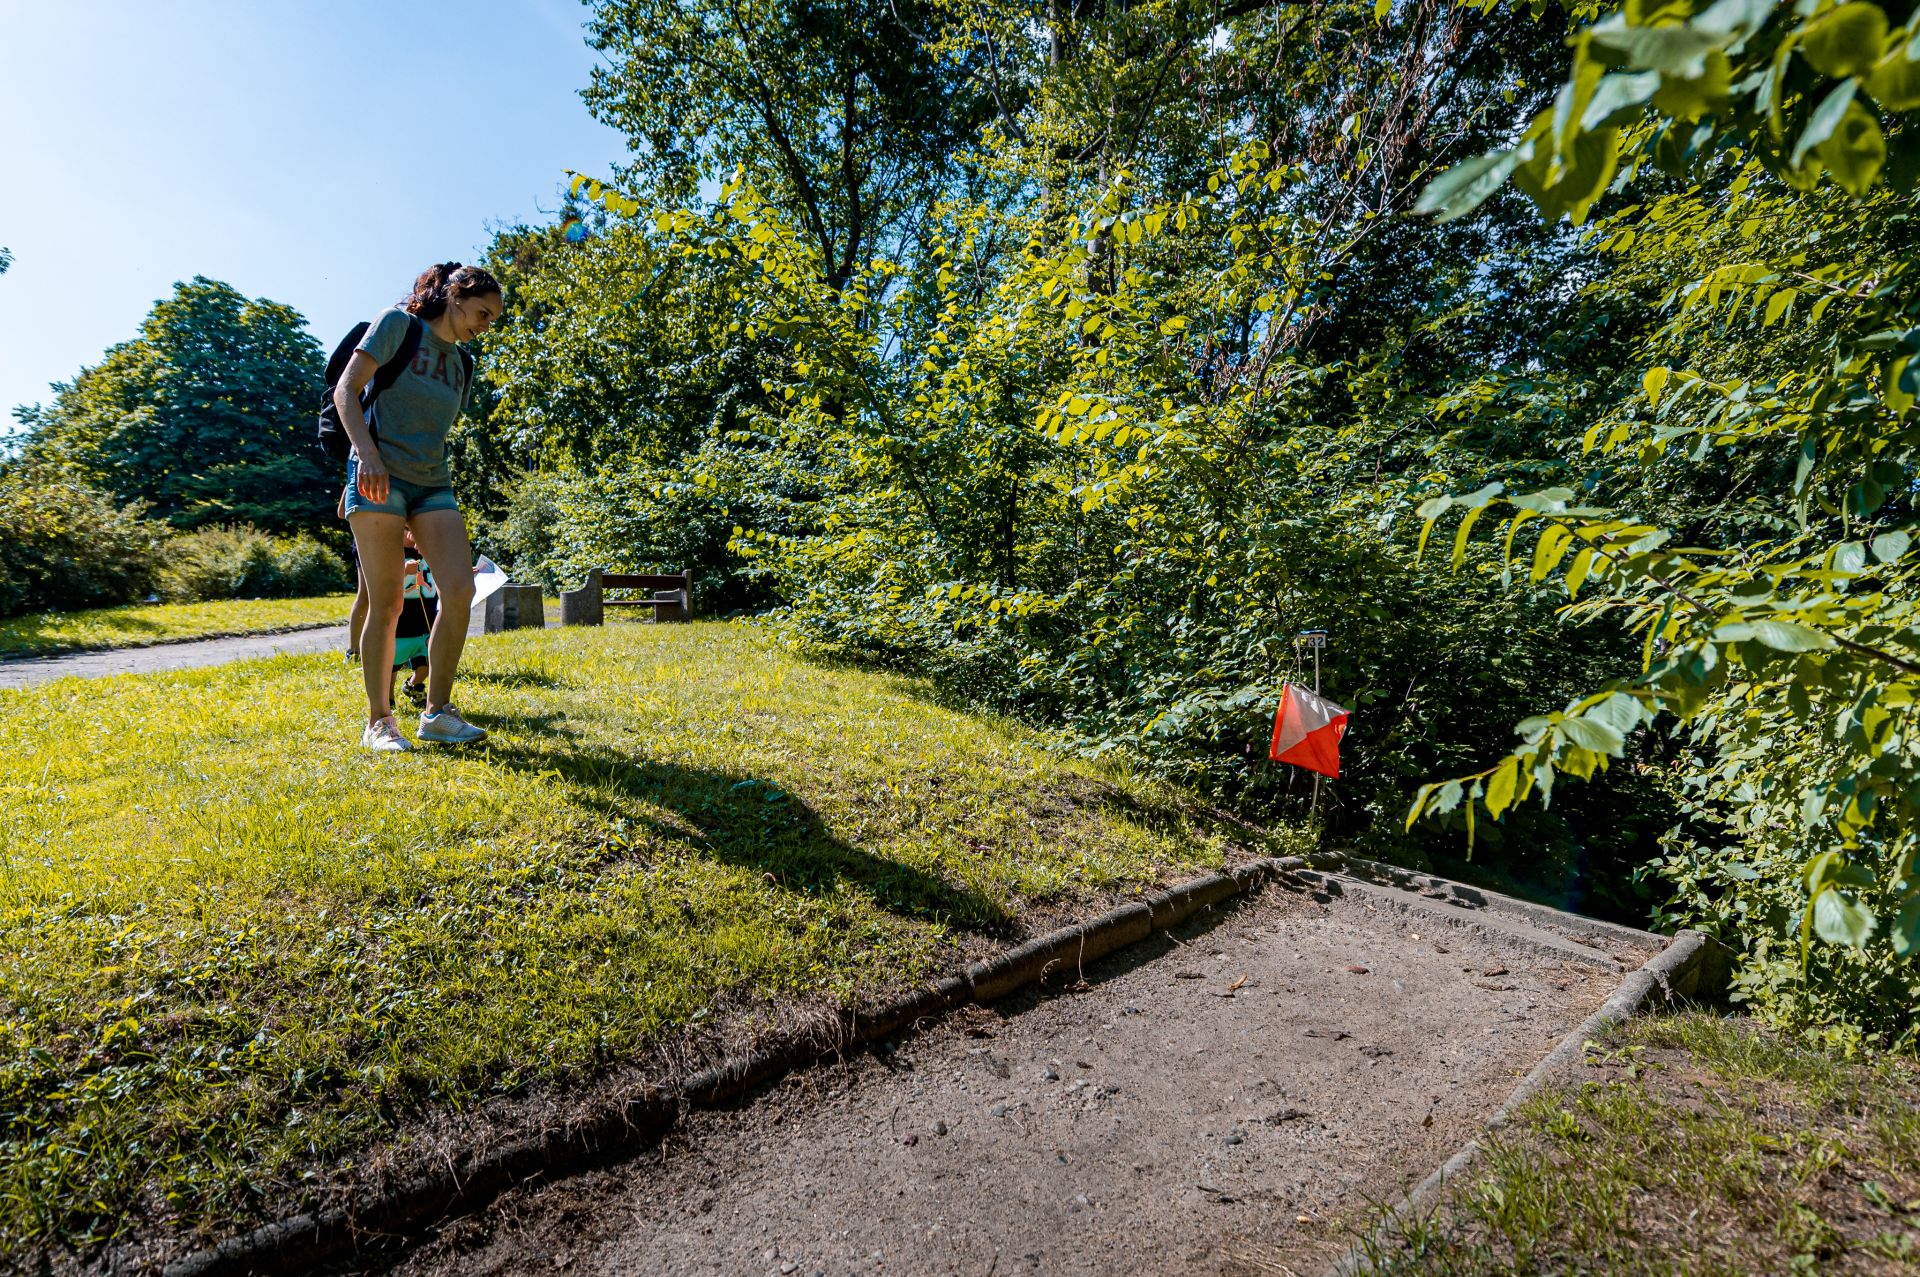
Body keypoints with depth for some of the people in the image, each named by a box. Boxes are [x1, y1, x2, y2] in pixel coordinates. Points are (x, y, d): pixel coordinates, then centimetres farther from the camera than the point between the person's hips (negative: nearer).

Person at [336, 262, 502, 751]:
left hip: (433, 485, 5)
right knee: (386, 603, -5)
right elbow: (346, 390, -5)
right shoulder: (398, 324, 2)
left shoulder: (459, 363, 19)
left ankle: (437, 713, -2)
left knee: (460, 590, -12)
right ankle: (379, 723, 5)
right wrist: (367, 453, -20)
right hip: (379, 478, -5)